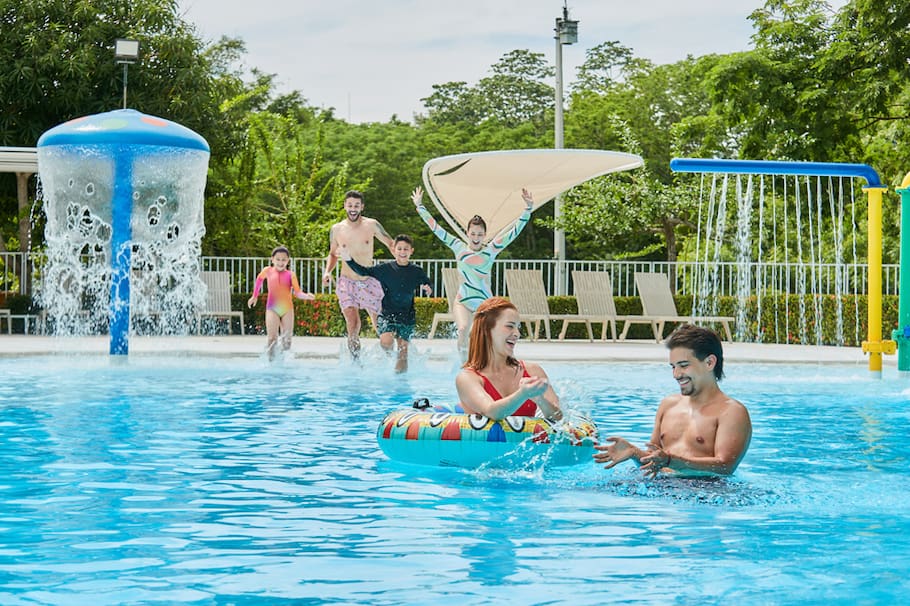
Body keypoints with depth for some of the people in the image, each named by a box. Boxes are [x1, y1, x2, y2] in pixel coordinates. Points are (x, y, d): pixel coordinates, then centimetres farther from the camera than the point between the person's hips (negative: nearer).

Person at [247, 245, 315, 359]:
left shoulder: (290, 275, -3)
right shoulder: (267, 271, 1)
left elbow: (297, 293, -8)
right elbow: (259, 279, 23)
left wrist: (306, 296, -28)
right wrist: (255, 296, 26)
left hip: (287, 309, 1)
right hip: (272, 309, -1)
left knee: (287, 340, 5)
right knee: (272, 339, -10)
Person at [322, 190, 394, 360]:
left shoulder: (371, 225, -2)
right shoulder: (336, 229, 2)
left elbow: (391, 245, 6)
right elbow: (333, 254, 18)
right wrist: (327, 271, -1)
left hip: (369, 281, 0)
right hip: (346, 282, 0)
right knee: (352, 323, -14)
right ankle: (356, 361, -3)